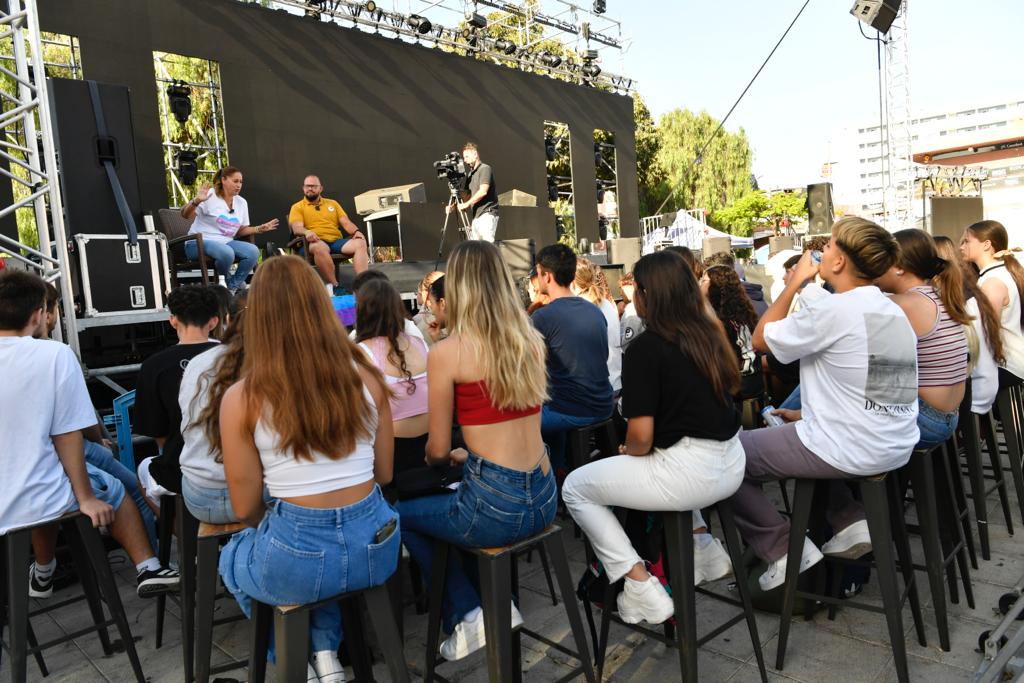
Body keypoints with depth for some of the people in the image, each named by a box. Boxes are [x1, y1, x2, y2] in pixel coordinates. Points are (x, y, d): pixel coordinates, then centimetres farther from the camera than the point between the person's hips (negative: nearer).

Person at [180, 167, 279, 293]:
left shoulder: (242, 202, 12)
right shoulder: (210, 195, -7)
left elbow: (240, 231, 17)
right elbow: (185, 215, -14)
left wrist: (259, 229, 2)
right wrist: (196, 201, -33)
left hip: (226, 242, 6)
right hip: (199, 242, -6)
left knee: (253, 251, -20)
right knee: (226, 253, -38)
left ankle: (232, 288, -6)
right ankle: (227, 281, -5)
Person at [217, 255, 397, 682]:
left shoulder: (241, 398, -12)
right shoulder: (366, 377, -4)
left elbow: (245, 509, -3)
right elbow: (384, 475, 6)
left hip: (297, 561, -3)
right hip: (374, 547, 3)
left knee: (232, 558, 33)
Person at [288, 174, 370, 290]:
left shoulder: (332, 203, 25)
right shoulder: (297, 207, 13)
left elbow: (346, 222, 15)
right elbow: (297, 228, -4)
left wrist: (356, 231, -7)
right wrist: (307, 232, -28)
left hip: (337, 241, 4)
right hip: (317, 242, -3)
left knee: (360, 243, -26)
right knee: (319, 247, -42)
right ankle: (335, 286, -35)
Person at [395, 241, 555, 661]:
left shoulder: (446, 353, -13)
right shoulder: (532, 340, 4)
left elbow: (437, 450, -3)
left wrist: (448, 456, 20)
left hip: (495, 505, -6)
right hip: (543, 499, 7)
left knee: (401, 516, 23)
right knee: (439, 503, 32)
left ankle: (466, 616, 20)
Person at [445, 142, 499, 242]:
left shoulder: (485, 169, -6)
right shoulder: (470, 174, 19)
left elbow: (483, 191, -17)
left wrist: (466, 204, -14)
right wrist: (453, 206, 7)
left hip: (487, 215, -8)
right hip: (475, 216, 8)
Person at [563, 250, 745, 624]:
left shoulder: (645, 347, -15)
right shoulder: (710, 333, 7)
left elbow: (641, 436, -19)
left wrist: (627, 453, 4)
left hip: (690, 473, -8)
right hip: (731, 466, 8)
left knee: (575, 487, 8)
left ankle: (640, 586, 4)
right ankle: (704, 548, 27)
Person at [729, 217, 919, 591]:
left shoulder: (832, 310, -19)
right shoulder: (895, 312, 9)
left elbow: (761, 339, -7)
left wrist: (795, 281, 0)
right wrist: (808, 414, 19)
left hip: (848, 453, -9)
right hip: (896, 448, 9)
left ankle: (785, 551, 5)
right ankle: (850, 521, 20)